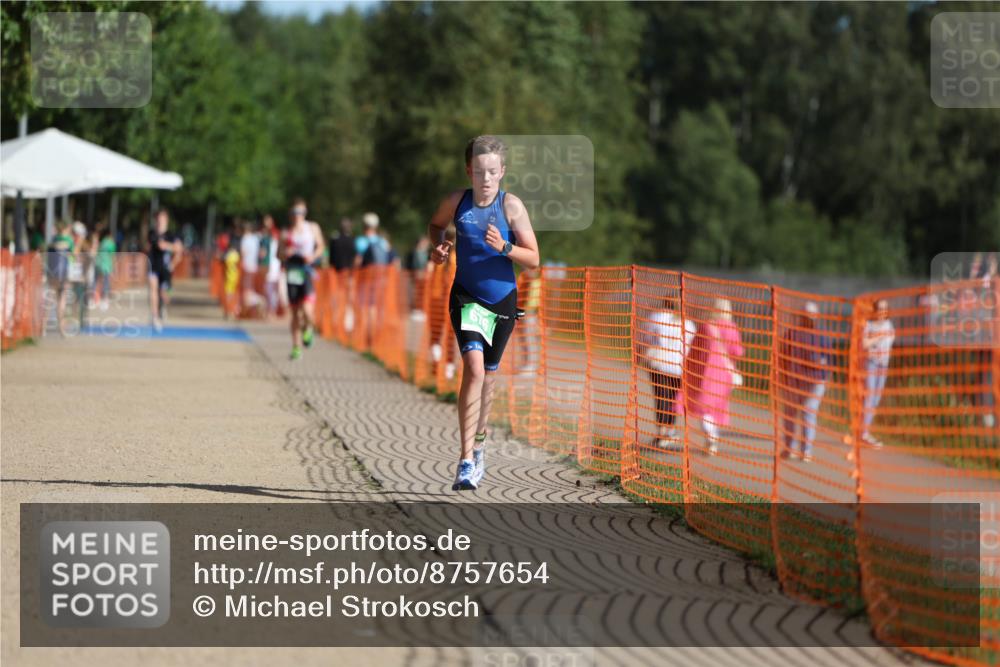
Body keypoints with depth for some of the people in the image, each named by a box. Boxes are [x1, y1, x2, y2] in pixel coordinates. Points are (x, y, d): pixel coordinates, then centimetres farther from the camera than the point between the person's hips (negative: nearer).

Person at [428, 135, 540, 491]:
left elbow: (533, 259, -10)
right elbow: (435, 224, 16)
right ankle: (466, 460, -21)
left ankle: (478, 440, 42)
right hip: (467, 298, -1)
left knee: (488, 375, 16)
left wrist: (504, 247, -27)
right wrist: (438, 246, -4)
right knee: (473, 368, -20)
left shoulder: (511, 205, -11)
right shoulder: (456, 201, -7)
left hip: (502, 299, 1)